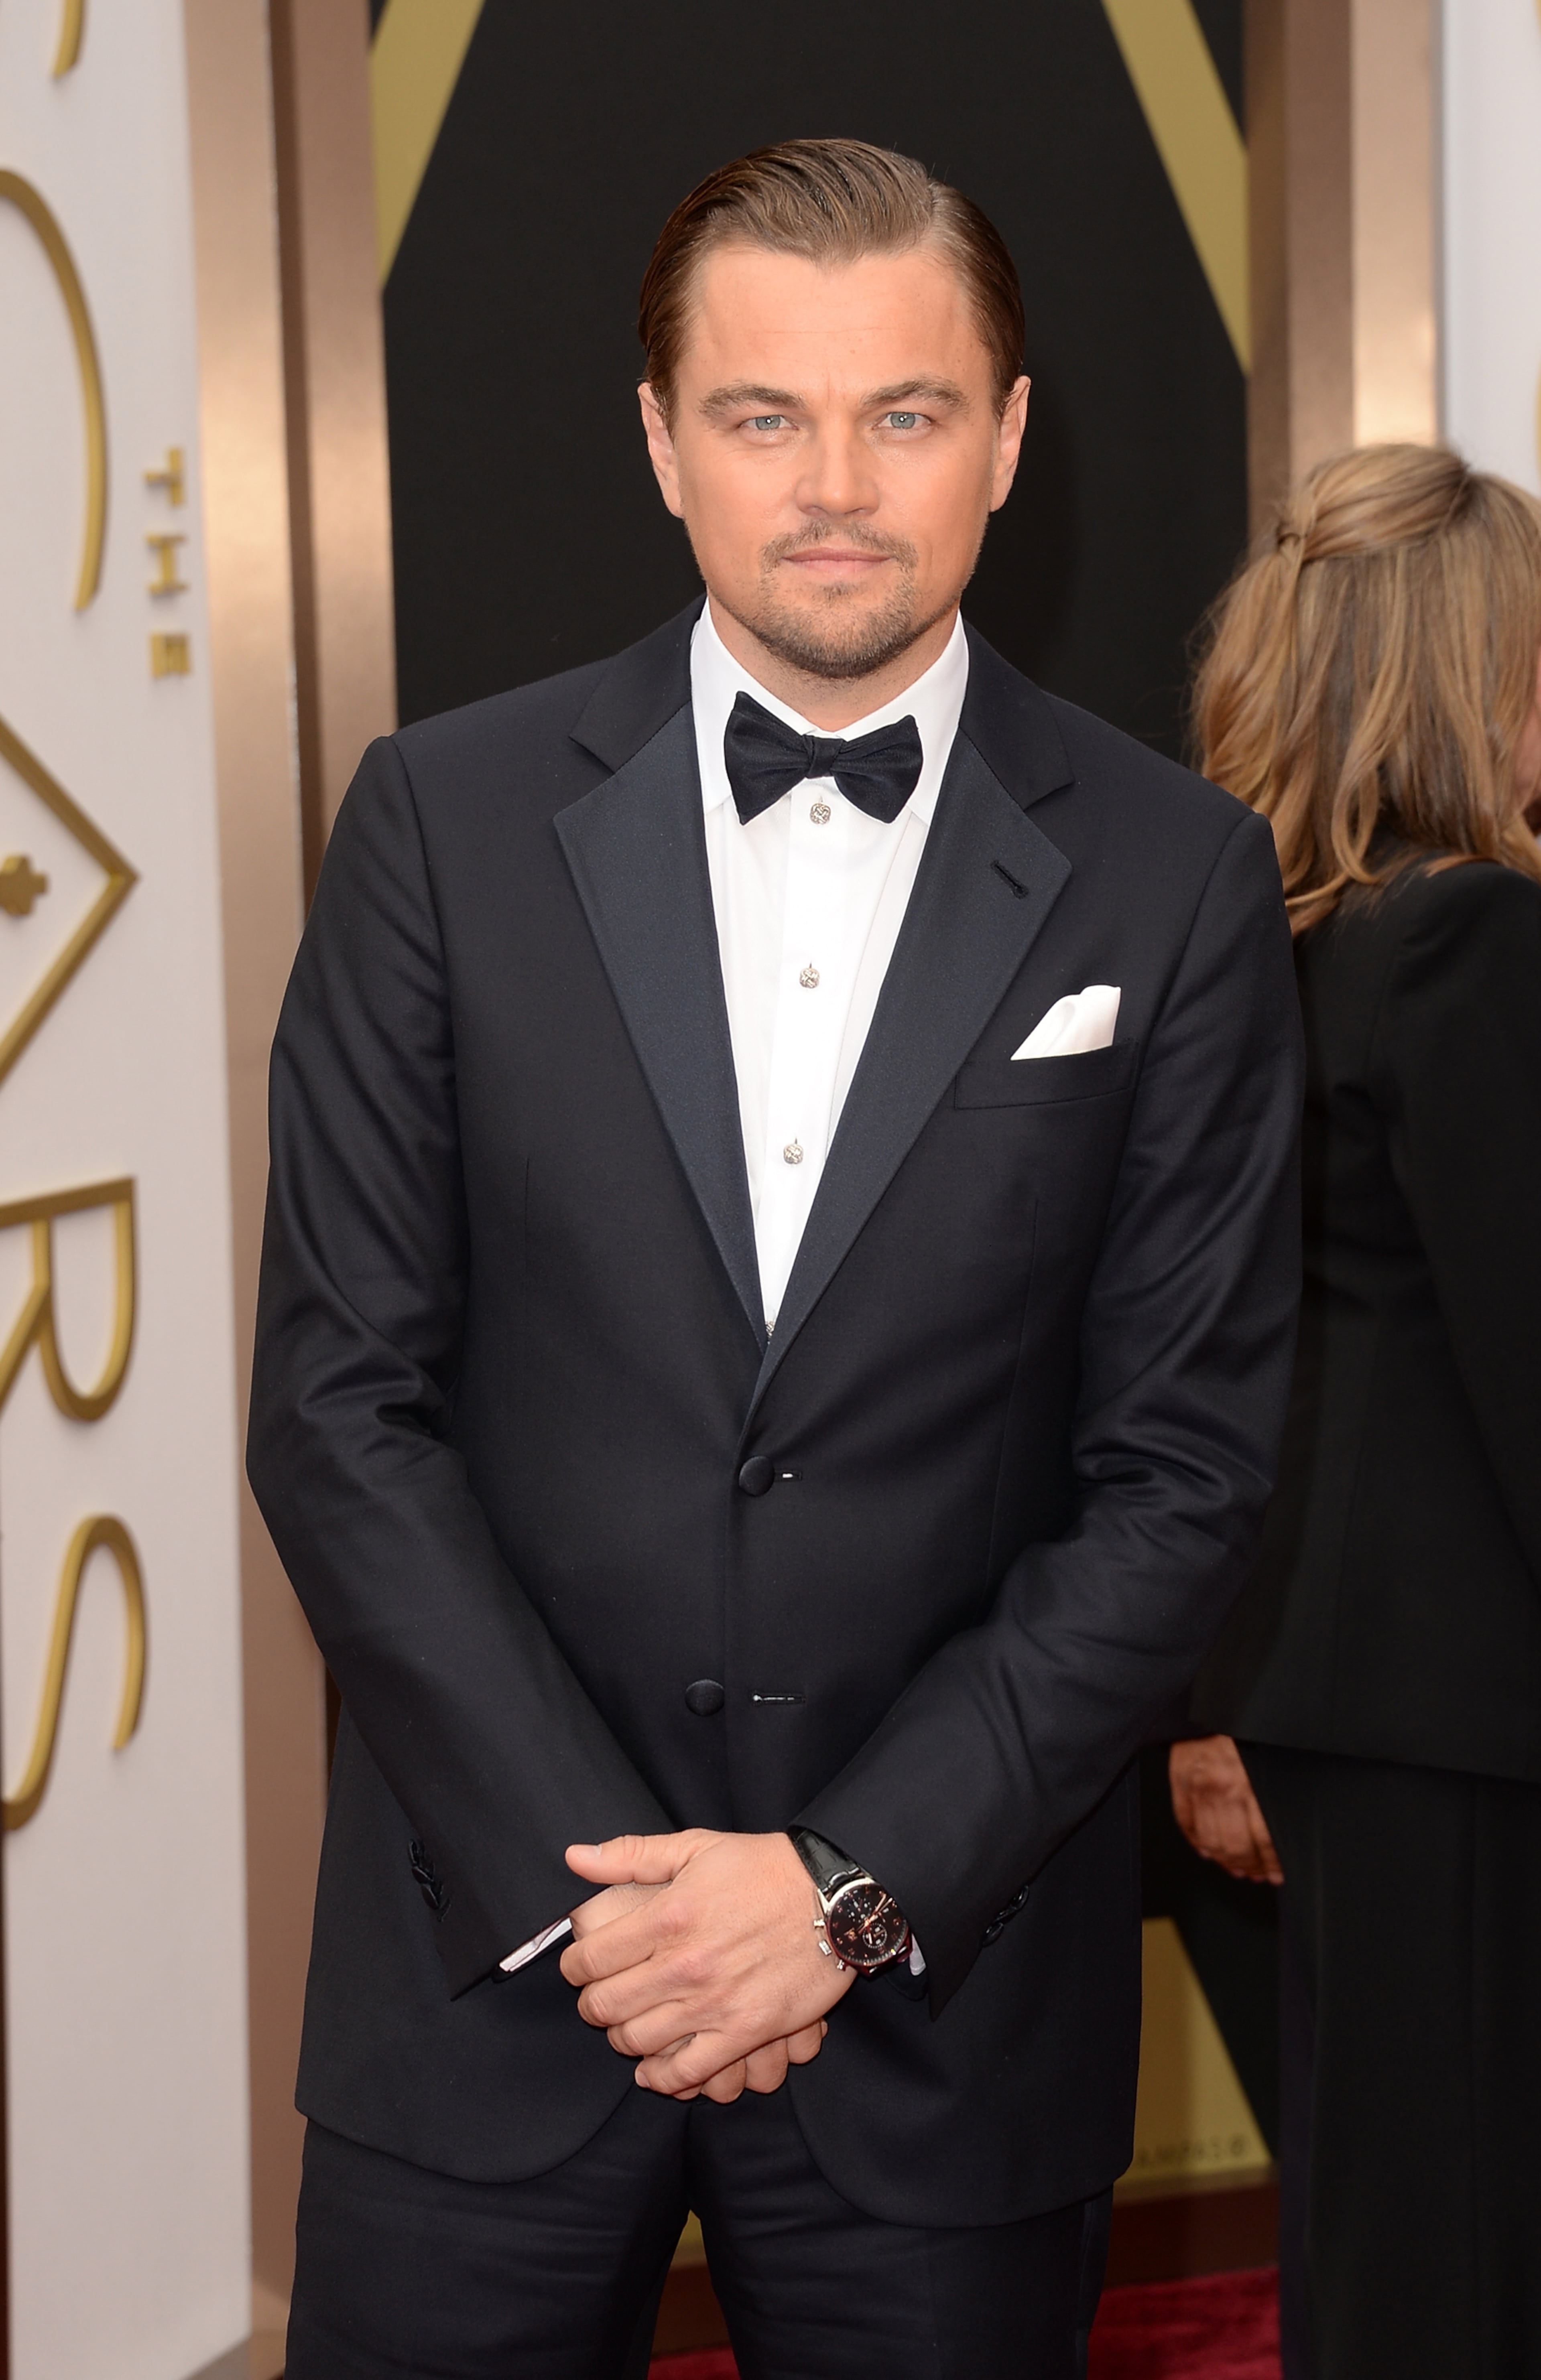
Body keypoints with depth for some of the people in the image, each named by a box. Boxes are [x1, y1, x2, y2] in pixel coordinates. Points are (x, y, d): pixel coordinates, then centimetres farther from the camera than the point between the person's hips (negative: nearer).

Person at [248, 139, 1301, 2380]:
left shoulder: (1178, 880, -1)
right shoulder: (447, 820, 0)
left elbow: (1182, 1468, -2)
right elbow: (340, 1403, -2)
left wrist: (856, 1882, -10)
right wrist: (587, 1875, -10)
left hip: (944, 1986, 0)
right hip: (493, 1963, 0)